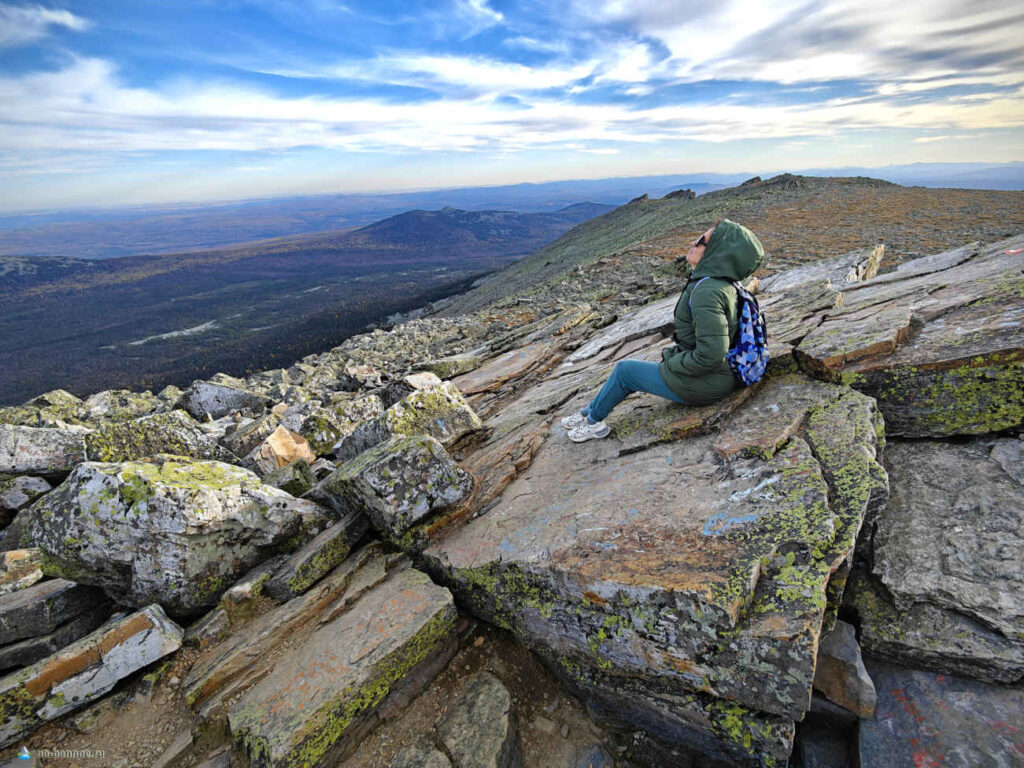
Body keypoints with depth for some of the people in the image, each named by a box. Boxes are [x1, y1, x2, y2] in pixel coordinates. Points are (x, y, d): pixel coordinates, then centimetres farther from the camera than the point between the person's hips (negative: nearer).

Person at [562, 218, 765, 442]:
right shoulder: (723, 285, 3)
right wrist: (676, 353, 11)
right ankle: (589, 412, 32)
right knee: (639, 367, 20)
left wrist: (672, 363, -17)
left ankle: (593, 420, 26)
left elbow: (711, 354, -33)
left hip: (701, 386, -9)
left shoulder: (706, 292, -27)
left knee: (623, 370, 5)